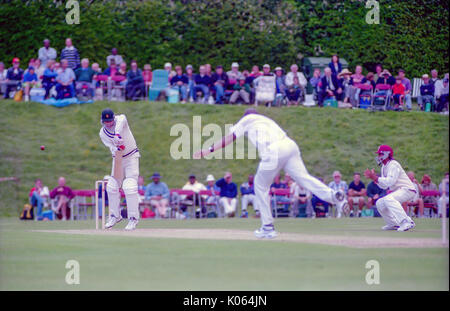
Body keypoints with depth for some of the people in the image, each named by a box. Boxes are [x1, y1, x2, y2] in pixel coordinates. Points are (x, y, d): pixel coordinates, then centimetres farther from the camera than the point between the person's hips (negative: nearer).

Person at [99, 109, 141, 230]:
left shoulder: (120, 119, -14)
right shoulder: (102, 133, -5)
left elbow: (121, 121, -40)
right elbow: (111, 147, -18)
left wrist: (117, 134, -59)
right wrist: (116, 149, -42)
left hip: (131, 157, -5)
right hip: (118, 159, 5)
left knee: (129, 187, -17)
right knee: (112, 186, 2)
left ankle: (133, 218, -12)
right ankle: (115, 216, 19)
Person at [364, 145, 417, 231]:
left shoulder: (393, 165, -15)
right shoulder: (384, 167, 14)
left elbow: (389, 182, -26)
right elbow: (384, 186, 14)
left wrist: (375, 177, -23)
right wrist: (373, 177, 2)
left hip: (407, 189, -10)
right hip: (398, 191, 10)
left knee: (389, 199, -33)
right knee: (380, 203, 12)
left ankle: (407, 222, -40)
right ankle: (394, 224, 18)